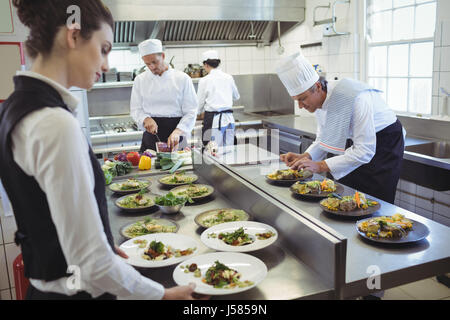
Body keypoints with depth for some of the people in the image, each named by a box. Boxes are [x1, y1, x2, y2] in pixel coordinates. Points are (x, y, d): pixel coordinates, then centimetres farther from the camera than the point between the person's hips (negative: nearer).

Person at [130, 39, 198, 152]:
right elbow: (135, 109, 7)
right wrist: (146, 119, -16)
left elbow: (191, 112, -6)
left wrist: (177, 132, -21)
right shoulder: (140, 80, 6)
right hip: (151, 134, 2)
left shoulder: (182, 78, -2)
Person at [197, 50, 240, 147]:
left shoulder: (204, 81, -7)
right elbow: (236, 96, 21)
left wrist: (201, 113, 23)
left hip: (213, 120, -4)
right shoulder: (229, 78, 5)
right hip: (229, 118, 5)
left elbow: (200, 103, 2)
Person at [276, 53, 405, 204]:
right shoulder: (317, 100, -10)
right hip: (354, 142, 7)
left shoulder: (355, 98, -36)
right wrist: (304, 157, -15)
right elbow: (323, 139, 3)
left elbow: (365, 151, -35)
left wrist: (321, 166, -37)